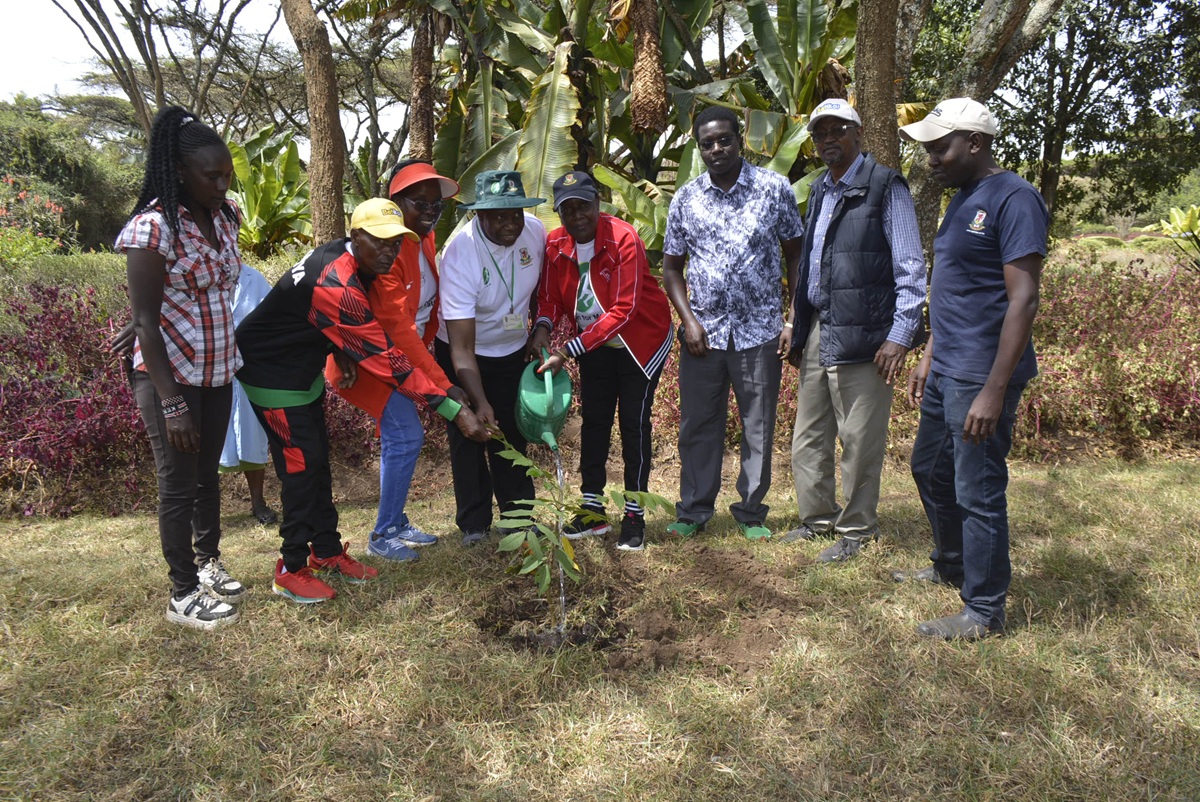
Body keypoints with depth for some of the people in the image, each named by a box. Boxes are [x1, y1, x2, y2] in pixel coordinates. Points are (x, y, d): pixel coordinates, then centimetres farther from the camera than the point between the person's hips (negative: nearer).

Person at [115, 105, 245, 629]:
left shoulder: (225, 216, 2)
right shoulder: (153, 227, -19)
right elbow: (145, 322, -18)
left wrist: (232, 358, 10)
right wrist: (172, 404, -20)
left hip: (217, 371, 6)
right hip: (170, 376, -6)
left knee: (207, 472, 19)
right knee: (179, 483, 4)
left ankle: (208, 564, 38)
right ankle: (183, 596, 19)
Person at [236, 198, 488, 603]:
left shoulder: (343, 255, -7)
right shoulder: (336, 287, -35)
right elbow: (388, 362, -36)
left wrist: (344, 355, -4)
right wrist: (455, 411, -36)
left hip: (303, 367, 9)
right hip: (272, 375, -9)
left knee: (317, 459, 14)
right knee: (301, 465, -6)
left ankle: (327, 551, 26)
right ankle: (291, 570, 8)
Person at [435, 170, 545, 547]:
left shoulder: (535, 232, -17)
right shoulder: (460, 254, -31)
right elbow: (462, 349, -33)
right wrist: (480, 403, -42)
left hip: (513, 352, 4)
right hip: (465, 354, -4)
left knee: (513, 435, 8)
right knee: (469, 436, 0)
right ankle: (473, 524, 16)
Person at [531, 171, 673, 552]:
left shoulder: (623, 240, -27)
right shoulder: (554, 244, -9)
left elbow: (623, 311, -32)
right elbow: (550, 295, 3)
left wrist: (568, 351, -35)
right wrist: (543, 327, -21)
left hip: (642, 339, -5)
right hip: (594, 342, 6)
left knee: (634, 423, -4)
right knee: (594, 421, 8)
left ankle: (634, 516, 7)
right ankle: (592, 510, 20)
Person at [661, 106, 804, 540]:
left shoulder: (774, 188, -1)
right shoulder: (686, 198, 5)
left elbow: (796, 256, 2)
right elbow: (672, 266, 9)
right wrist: (688, 320, -3)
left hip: (759, 330, -1)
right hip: (703, 331, 2)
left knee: (758, 427, 7)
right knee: (698, 425, 8)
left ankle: (751, 512, 22)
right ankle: (693, 510, 22)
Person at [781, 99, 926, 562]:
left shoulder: (885, 188, -5)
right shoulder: (818, 192, 18)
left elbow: (910, 269, -9)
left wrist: (901, 334, -16)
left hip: (862, 337, -7)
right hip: (817, 333, 8)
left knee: (860, 441, 1)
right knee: (809, 436, 14)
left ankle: (856, 531, 16)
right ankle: (817, 518, 29)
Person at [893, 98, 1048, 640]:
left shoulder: (1013, 199, -15)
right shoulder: (962, 200, 14)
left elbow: (1023, 300, -20)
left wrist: (994, 391, -24)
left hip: (980, 376, -10)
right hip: (947, 371, 10)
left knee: (977, 492, -1)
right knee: (930, 470, 21)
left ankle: (984, 611, 14)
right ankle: (950, 567, 41)